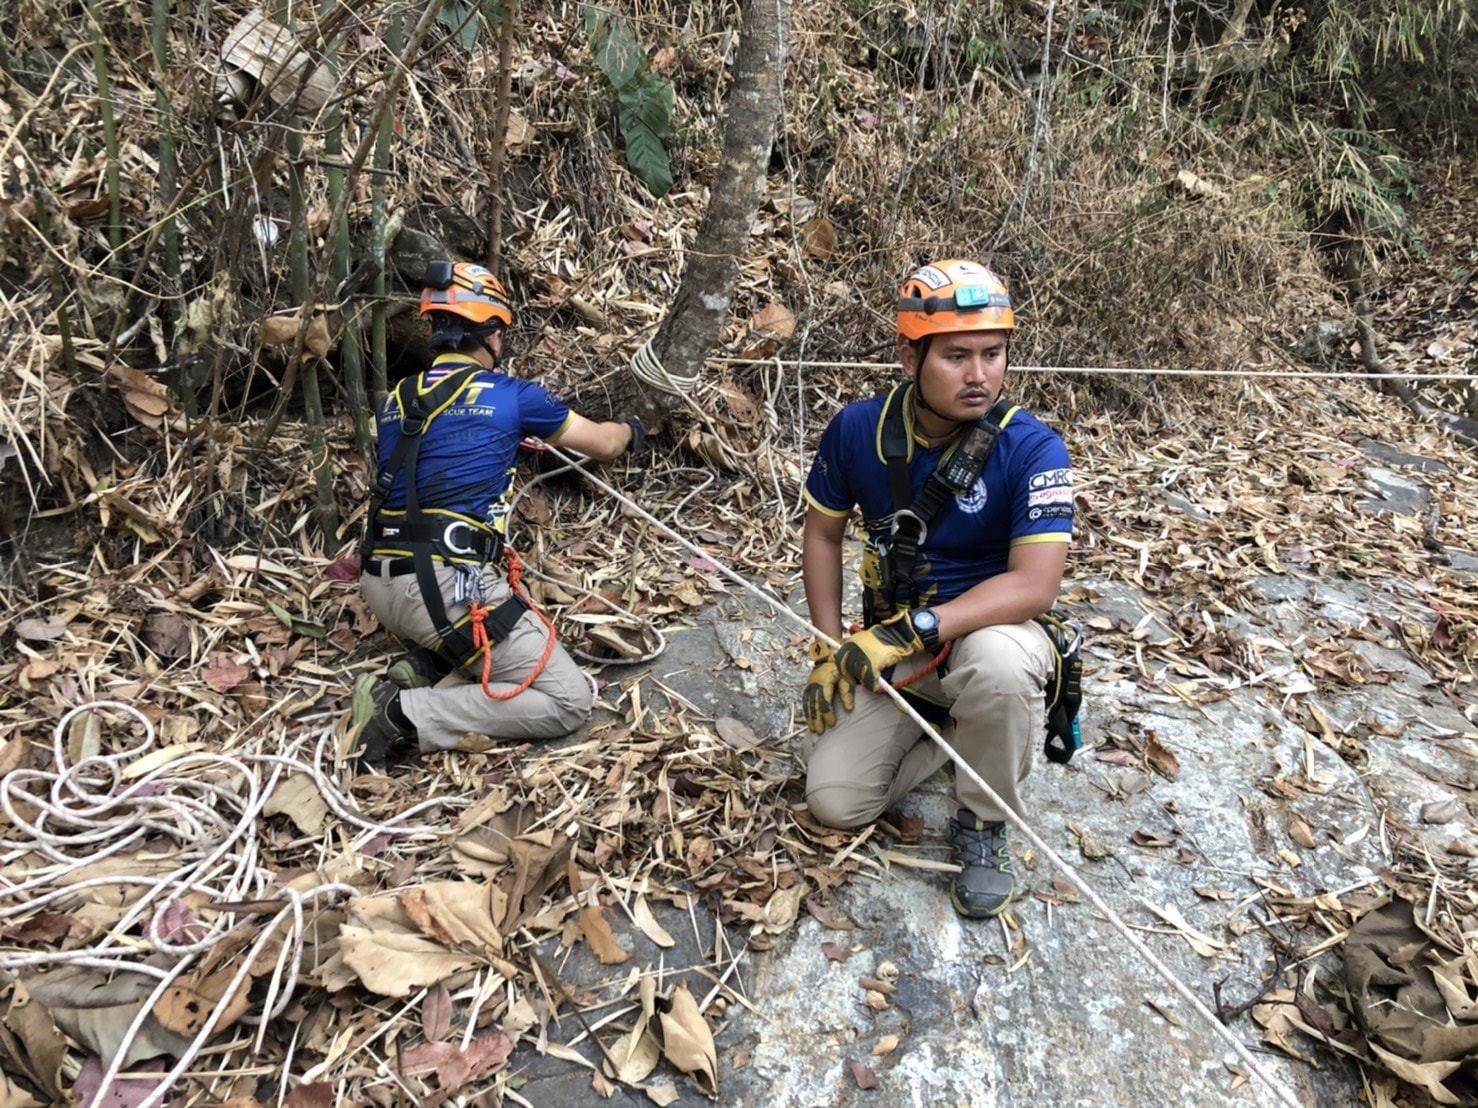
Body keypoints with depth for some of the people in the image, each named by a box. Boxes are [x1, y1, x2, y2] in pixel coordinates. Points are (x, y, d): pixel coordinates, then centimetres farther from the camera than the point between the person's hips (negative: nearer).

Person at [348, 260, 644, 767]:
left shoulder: (395, 402, 15)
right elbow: (604, 444, 15)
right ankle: (405, 716, -11)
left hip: (380, 585, 7)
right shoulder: (511, 395, 0)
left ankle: (416, 671, 10)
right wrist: (630, 430, 38)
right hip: (445, 586, -7)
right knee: (569, 701, -1)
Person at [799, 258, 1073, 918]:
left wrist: (915, 630, -38)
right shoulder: (858, 430, -10)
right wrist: (829, 651, -4)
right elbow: (822, 535, 3)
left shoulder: (1032, 450, -21)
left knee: (998, 662, -40)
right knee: (835, 802, -10)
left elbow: (1036, 584, -29)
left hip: (988, 632, -3)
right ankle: (944, 728, 20)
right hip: (887, 645, 3)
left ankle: (983, 825, -10)